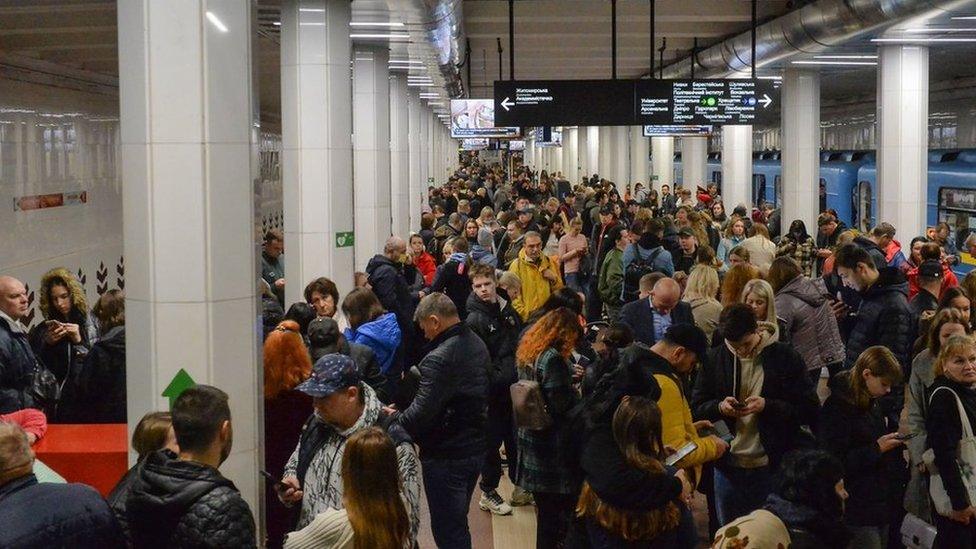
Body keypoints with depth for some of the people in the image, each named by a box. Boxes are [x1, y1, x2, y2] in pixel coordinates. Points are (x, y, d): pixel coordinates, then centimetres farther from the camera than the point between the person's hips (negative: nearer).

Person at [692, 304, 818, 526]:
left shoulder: (785, 357, -5)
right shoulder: (716, 358, 3)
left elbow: (810, 410, -6)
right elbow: (696, 409, 8)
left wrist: (767, 406, -19)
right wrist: (719, 407, -13)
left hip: (772, 467, -3)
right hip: (729, 467, 3)